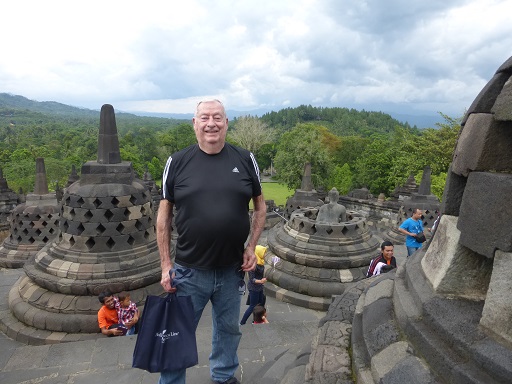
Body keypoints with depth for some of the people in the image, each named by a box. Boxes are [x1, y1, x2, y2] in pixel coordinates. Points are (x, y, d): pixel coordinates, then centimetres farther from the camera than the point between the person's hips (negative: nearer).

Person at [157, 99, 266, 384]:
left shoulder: (245, 160, -2)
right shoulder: (177, 162, -5)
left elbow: (260, 206, 7)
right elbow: (164, 215, -1)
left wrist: (251, 247, -2)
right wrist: (166, 264, -2)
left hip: (233, 270, 2)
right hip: (189, 270, -1)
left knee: (229, 328, 23)